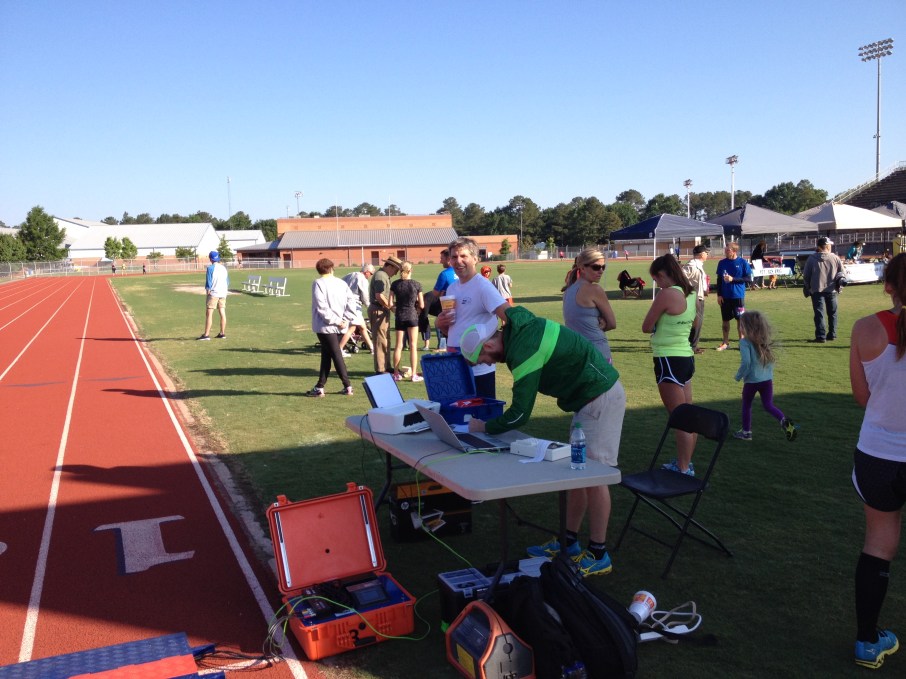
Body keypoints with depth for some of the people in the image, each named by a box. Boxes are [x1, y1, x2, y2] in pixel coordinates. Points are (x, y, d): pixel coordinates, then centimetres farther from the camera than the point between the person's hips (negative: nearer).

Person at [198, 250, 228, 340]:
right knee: (222, 313, 9)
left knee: (209, 313, -6)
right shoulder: (224, 268, 10)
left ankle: (206, 334, -10)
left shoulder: (210, 268, -10)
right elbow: (227, 281, 14)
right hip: (223, 293, 6)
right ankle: (222, 333, 13)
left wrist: (207, 290, -5)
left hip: (213, 293, -6)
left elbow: (208, 281, -12)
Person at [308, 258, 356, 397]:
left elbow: (321, 306, -16)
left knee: (336, 356, -2)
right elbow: (351, 300, -1)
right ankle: (320, 387, 16)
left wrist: (335, 321, -13)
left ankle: (347, 386, -1)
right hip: (339, 327, 5)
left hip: (325, 326, -5)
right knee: (326, 355, 13)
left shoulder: (318, 283, -7)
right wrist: (346, 319, -3)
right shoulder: (341, 283, 8)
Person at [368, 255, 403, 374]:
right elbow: (379, 296, -25)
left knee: (386, 340, 16)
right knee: (380, 341, -6)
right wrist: (390, 307, -15)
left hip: (383, 311, 11)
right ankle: (380, 370, -2)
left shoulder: (385, 276, 18)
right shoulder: (380, 276, -15)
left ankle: (386, 366, 25)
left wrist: (390, 305, 8)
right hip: (378, 311, -11)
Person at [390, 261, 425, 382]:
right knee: (413, 346, 2)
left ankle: (396, 373, 14)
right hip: (412, 315, -2)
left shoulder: (395, 284, -2)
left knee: (398, 346, 10)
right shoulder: (416, 284, -6)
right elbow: (421, 305, -4)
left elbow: (390, 303, -4)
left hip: (399, 316, 2)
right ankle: (414, 374, 2)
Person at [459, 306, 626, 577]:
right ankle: (569, 543, 23)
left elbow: (519, 415, -22)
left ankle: (598, 556, 5)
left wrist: (485, 427, -6)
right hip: (590, 395, 10)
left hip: (601, 398, -10)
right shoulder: (519, 326, 3)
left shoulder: (523, 351, -24)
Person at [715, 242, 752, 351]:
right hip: (725, 296, 3)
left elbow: (749, 279, -6)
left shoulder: (742, 262, -6)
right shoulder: (722, 263, 2)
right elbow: (719, 280, 8)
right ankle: (725, 343, 19)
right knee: (725, 320, 8)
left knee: (740, 320, 5)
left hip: (738, 296, -3)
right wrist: (719, 295, 2)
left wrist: (733, 279, -16)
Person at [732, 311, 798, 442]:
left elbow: (746, 363, -22)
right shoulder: (765, 341, 7)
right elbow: (771, 361, 13)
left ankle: (746, 432, 23)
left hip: (751, 380, -5)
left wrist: (738, 376, -9)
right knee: (768, 405, 10)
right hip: (767, 380, 5)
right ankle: (784, 421, -15)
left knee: (746, 405, 14)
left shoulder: (745, 342, -15)